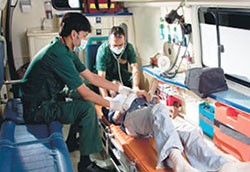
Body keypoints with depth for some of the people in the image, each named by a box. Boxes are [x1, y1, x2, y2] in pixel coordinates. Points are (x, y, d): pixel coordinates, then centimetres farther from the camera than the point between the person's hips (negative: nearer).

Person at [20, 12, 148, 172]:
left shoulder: (66, 51, 8)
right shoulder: (59, 54, -23)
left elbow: (92, 77, 12)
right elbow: (85, 92, -20)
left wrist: (120, 88, 9)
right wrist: (111, 104, -8)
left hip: (45, 100, 10)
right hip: (36, 110, -10)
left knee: (79, 97, 12)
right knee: (87, 108, -18)